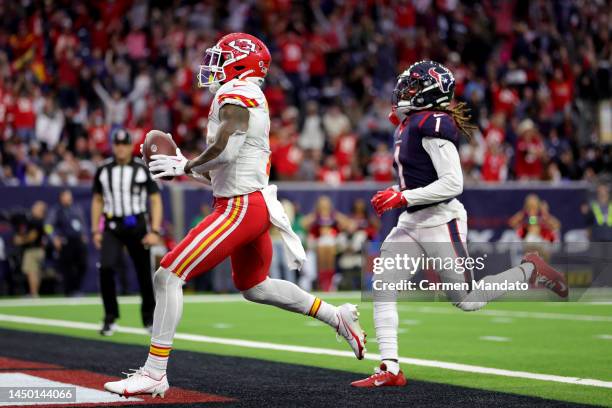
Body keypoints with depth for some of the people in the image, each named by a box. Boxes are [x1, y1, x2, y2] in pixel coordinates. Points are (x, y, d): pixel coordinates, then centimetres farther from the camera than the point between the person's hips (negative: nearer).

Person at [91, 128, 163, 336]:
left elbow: (156, 200, -1)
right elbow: (97, 200, 15)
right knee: (106, 268, -18)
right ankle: (110, 318, -7)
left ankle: (149, 317, 25)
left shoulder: (143, 169, -1)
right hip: (112, 227, 1)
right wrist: (95, 230, 8)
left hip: (137, 226, -1)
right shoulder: (103, 170, 5)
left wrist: (154, 231, -10)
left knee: (144, 273, 5)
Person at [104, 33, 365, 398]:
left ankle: (154, 372, -11)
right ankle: (338, 317, 34)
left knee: (168, 276, -11)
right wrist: (186, 168, 12)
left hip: (240, 208, -10)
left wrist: (185, 166, -11)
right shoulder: (254, 101, 18)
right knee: (254, 287, 29)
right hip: (256, 205, 10)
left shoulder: (236, 94, -11)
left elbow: (225, 151, -26)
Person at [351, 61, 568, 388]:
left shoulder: (432, 125, -18)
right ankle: (390, 370, -2)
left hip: (441, 220, -9)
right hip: (412, 222, 9)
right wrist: (394, 193, 10)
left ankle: (529, 271, 19)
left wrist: (402, 198, -22)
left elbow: (452, 184, -22)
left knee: (467, 301, -1)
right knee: (382, 287, -4)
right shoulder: (406, 127, 11)